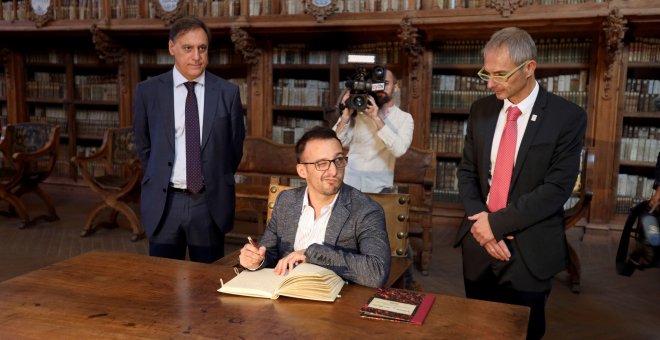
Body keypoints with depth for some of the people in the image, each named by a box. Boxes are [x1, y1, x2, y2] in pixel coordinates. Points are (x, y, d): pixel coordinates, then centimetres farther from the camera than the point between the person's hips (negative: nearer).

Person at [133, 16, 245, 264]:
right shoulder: (148, 91, 0)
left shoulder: (228, 92, -1)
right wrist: (159, 178, 13)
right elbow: (143, 144, 13)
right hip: (163, 201, 0)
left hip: (210, 202, 0)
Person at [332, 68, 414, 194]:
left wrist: (377, 119, -21)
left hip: (379, 185, -1)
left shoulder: (404, 118, 1)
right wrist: (345, 116, -15)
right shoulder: (359, 111, 5)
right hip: (350, 180, 1)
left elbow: (399, 149, -18)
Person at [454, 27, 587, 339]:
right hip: (479, 243, 4)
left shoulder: (567, 117, -10)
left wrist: (497, 222, -18)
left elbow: (557, 188, -16)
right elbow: (467, 171, 6)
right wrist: (479, 219, -10)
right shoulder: (481, 109, 4)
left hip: (529, 250, -4)